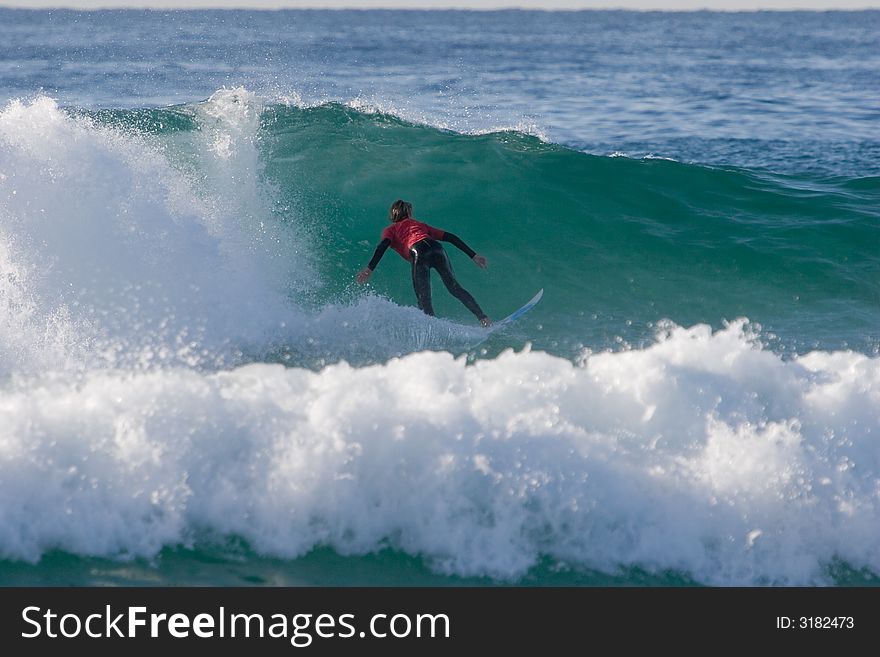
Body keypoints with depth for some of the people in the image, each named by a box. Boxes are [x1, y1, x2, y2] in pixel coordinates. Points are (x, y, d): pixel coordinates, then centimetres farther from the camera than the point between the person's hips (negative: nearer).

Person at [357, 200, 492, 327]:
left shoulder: (390, 230, 29)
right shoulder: (420, 225, 39)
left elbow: (383, 245, 5)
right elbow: (450, 237, 31)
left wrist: (370, 268, -5)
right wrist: (473, 255, 29)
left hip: (418, 252, -3)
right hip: (436, 248, 3)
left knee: (424, 299, -2)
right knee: (454, 287, 10)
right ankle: (482, 317, -4)